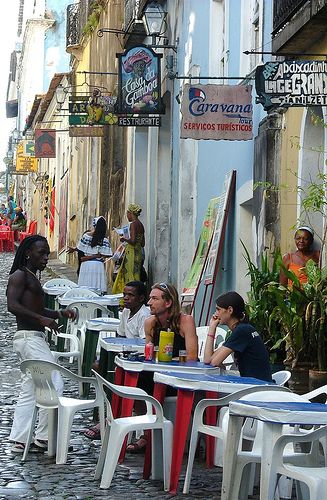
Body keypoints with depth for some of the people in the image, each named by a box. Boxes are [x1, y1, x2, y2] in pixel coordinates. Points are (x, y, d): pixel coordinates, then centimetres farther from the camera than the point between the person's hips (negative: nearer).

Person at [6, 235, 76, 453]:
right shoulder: (19, 275, -10)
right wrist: (41, 319, -28)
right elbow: (12, 305, -23)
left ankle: (19, 440, 12)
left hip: (34, 339, 10)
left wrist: (60, 313, 12)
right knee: (54, 384, -11)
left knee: (29, 392, 10)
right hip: (28, 337, -10)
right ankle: (43, 437, -6)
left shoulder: (32, 277, 20)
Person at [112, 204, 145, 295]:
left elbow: (133, 241, -22)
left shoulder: (133, 224, -12)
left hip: (132, 253, -9)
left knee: (130, 277, -7)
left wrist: (124, 239, -4)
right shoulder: (140, 225, 14)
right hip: (139, 252, 9)